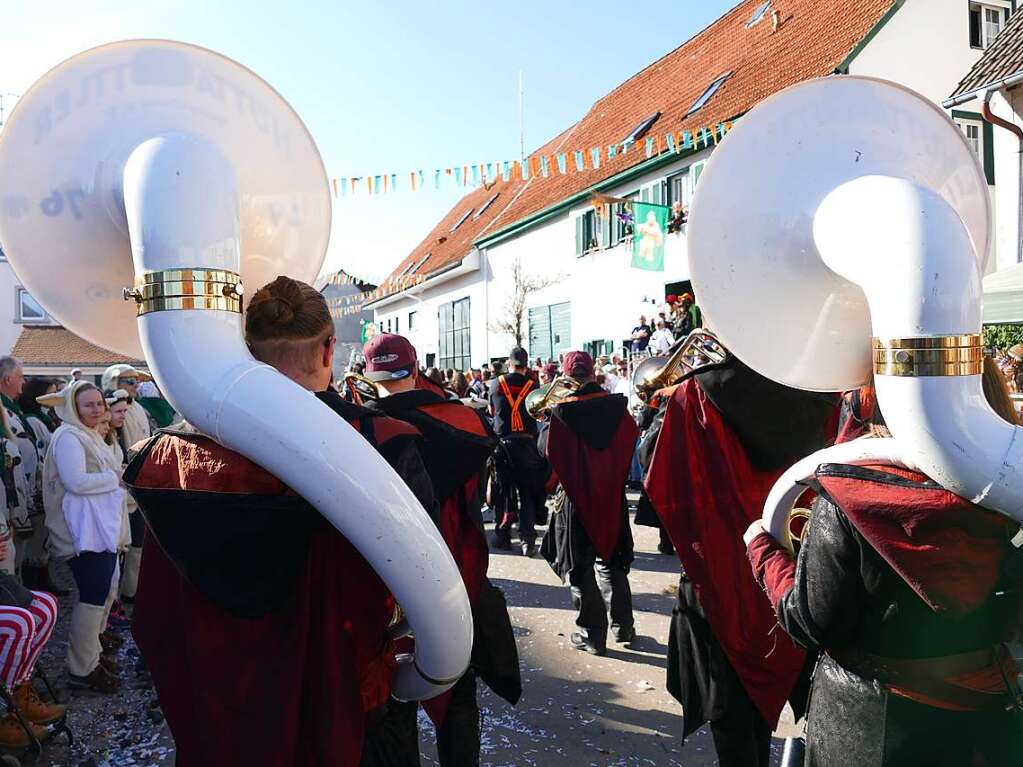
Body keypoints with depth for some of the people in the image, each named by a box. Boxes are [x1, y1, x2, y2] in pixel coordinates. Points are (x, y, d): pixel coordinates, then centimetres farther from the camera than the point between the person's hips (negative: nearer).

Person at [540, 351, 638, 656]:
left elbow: (551, 453, -10)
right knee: (611, 561, 20)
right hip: (612, 496, 4)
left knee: (580, 567, 10)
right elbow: (630, 441, 6)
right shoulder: (617, 406, -7)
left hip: (576, 497, -4)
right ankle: (623, 626, 27)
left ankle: (592, 633, 15)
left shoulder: (562, 411, -17)